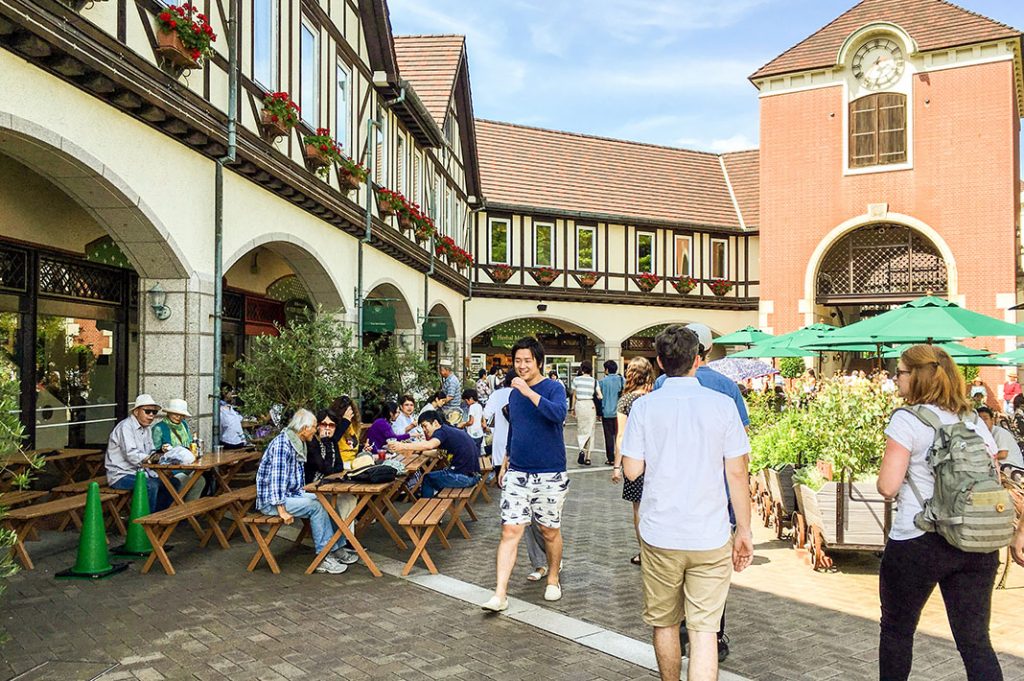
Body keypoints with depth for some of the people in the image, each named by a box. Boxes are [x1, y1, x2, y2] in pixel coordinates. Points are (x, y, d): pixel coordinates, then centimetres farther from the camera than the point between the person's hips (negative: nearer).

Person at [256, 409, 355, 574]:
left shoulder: (297, 444, 10)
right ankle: (324, 558, -17)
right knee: (316, 506, -24)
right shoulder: (282, 444, -21)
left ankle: (337, 548, 0)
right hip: (271, 501, -9)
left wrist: (304, 494, 8)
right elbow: (277, 478, -27)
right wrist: (282, 510, -28)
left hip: (291, 494, 9)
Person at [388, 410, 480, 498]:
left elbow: (429, 445, -28)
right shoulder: (451, 430, 17)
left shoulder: (442, 431, -9)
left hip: (464, 477, -9)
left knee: (427, 478, 10)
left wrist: (402, 446, -31)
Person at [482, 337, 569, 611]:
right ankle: (500, 594, -2)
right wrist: (505, 464, 20)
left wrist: (529, 392, -32)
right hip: (517, 473, 4)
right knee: (510, 531, -3)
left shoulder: (554, 388, -8)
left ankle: (553, 580, 33)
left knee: (550, 531, 11)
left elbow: (558, 414, -29)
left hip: (550, 475, -4)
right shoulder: (514, 393, 9)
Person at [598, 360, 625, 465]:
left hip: (607, 412, -3)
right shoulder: (622, 380, 0)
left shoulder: (603, 381, -7)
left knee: (609, 436, 2)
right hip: (619, 412, 3)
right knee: (619, 435, 10)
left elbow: (599, 397, -3)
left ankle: (611, 459, 3)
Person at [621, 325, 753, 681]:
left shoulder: (644, 406, -4)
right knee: (703, 630, 3)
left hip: (660, 535, 1)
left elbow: (631, 470, -3)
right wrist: (744, 531, 6)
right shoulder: (722, 404, -4)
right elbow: (737, 473, -3)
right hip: (711, 537, 0)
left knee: (664, 624, 18)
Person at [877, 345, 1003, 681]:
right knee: (975, 640, 9)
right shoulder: (976, 421, 9)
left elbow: (887, 486, -15)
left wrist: (886, 477, 6)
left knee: (897, 628, 14)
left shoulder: (907, 419, -11)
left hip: (917, 542, -5)